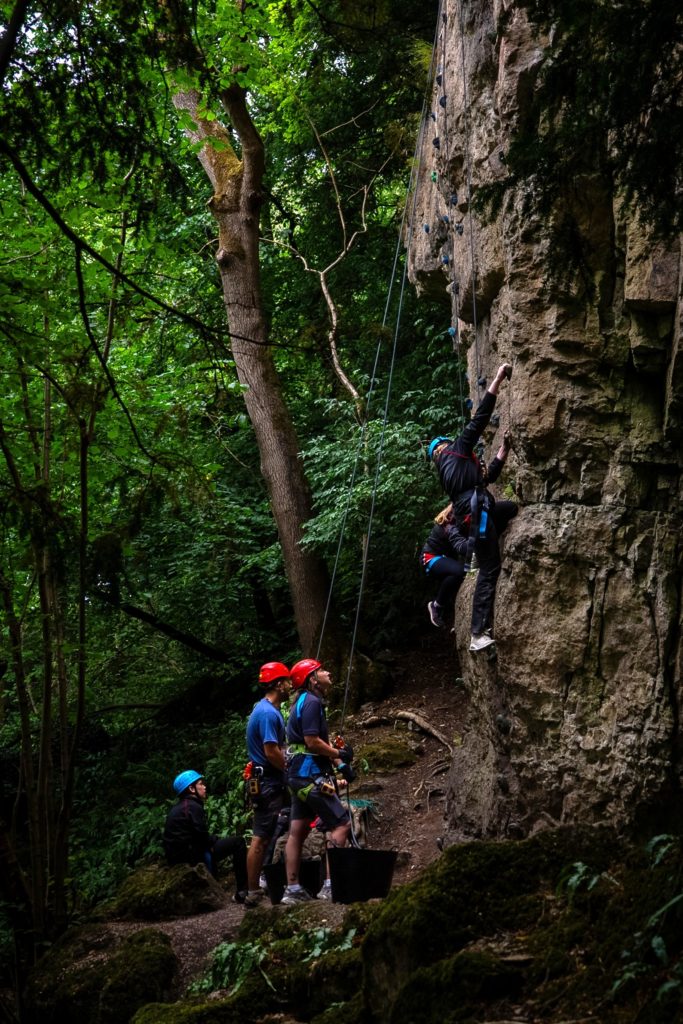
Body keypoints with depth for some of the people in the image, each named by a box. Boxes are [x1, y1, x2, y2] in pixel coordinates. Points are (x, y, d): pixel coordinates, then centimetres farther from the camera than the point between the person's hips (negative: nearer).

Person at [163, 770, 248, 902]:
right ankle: (242, 892, -9)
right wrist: (216, 840, 1)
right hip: (189, 856, -10)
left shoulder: (177, 808, 18)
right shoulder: (193, 807, -12)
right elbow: (202, 837, -17)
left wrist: (215, 839, 10)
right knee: (238, 842, -7)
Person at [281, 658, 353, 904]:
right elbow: (312, 741, -21)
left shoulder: (305, 702, 20)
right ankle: (330, 885, -15)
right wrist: (339, 755, -10)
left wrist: (340, 764, 16)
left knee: (297, 832, 8)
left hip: (300, 777, 10)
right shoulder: (312, 702, -13)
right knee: (341, 824, -10)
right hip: (311, 775, -10)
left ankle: (293, 889, 10)